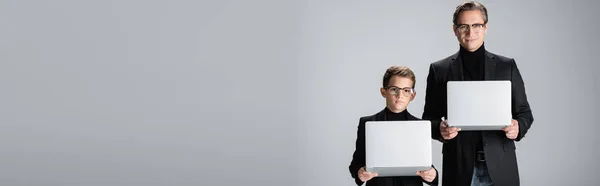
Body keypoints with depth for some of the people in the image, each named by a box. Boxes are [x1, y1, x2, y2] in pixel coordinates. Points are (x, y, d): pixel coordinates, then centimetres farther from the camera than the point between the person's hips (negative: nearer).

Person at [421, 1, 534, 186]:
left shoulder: (507, 66, 6)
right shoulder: (439, 69, 4)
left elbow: (524, 112, 9)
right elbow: (429, 118, 5)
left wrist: (518, 127, -13)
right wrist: (440, 129, -16)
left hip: (500, 167, 1)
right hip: (459, 168, -1)